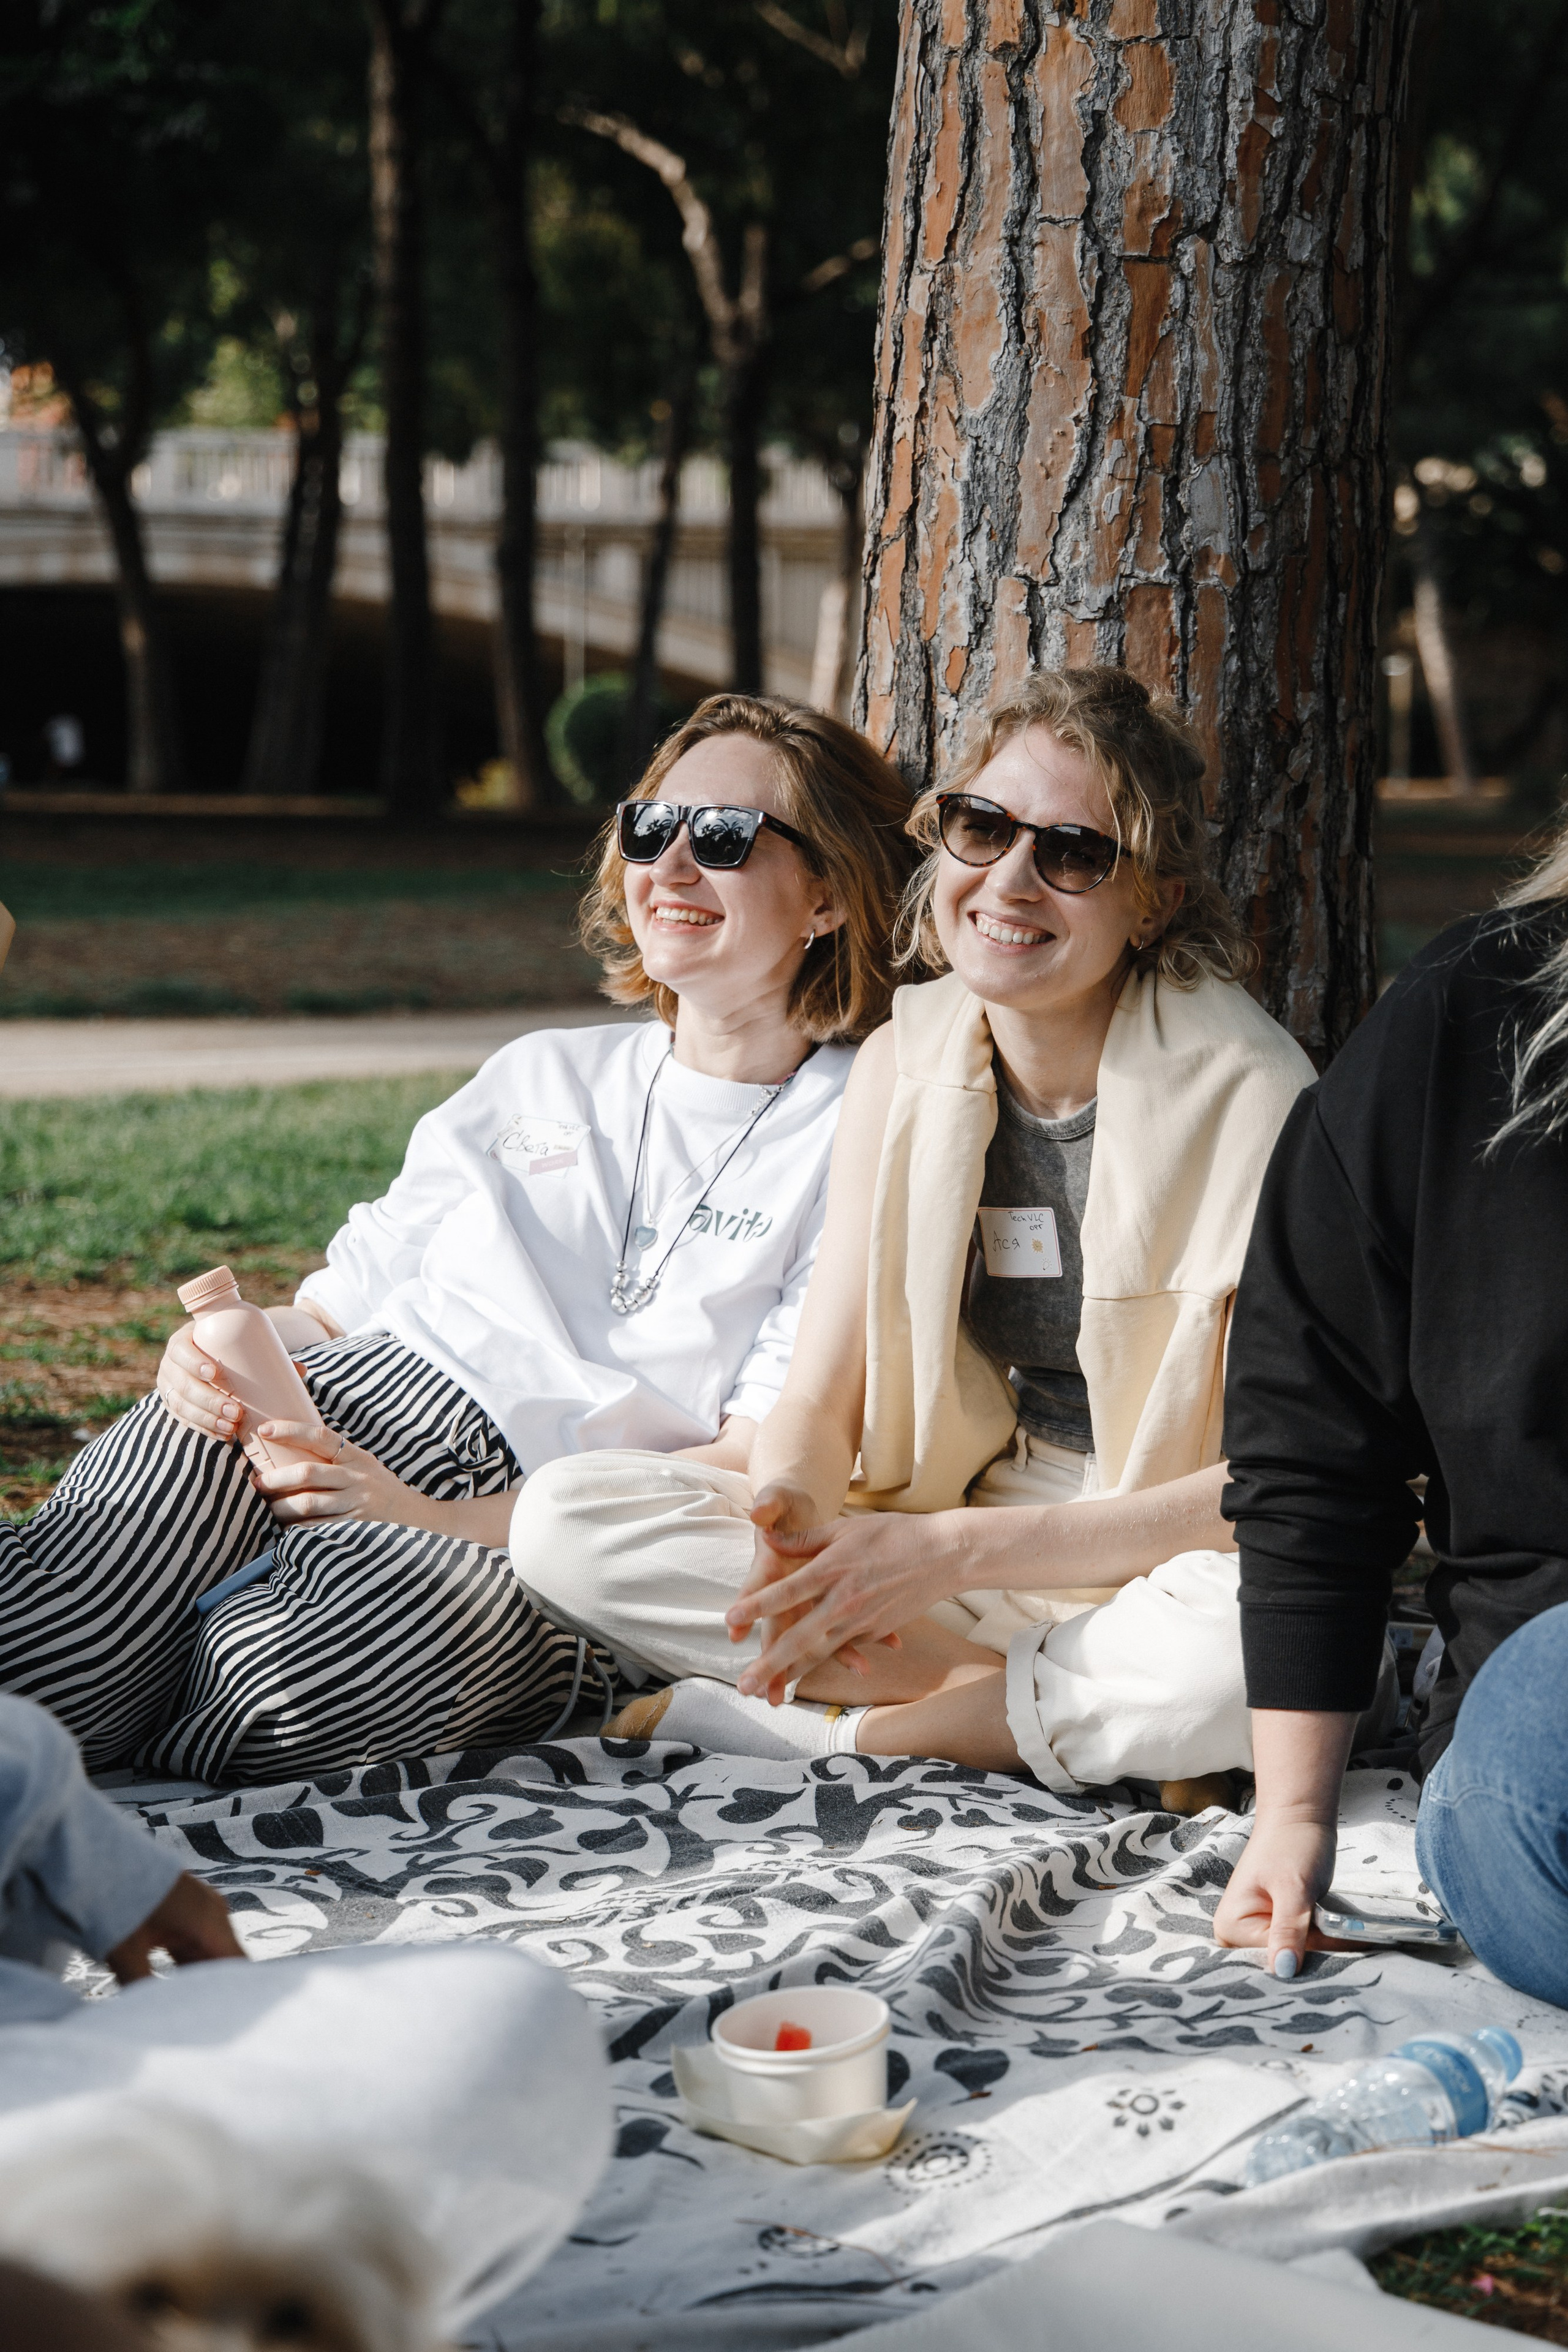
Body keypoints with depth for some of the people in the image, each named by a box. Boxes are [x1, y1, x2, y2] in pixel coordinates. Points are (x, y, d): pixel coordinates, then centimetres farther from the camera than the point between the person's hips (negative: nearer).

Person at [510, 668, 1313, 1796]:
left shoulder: (1247, 1088, -15)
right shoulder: (905, 1060, 1)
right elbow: (821, 1395, 2)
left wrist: (949, 1552, -25)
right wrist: (791, 1511, -24)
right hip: (949, 1537, 5)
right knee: (563, 1517, -12)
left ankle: (816, 1732, -19)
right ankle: (1059, 1713, -15)